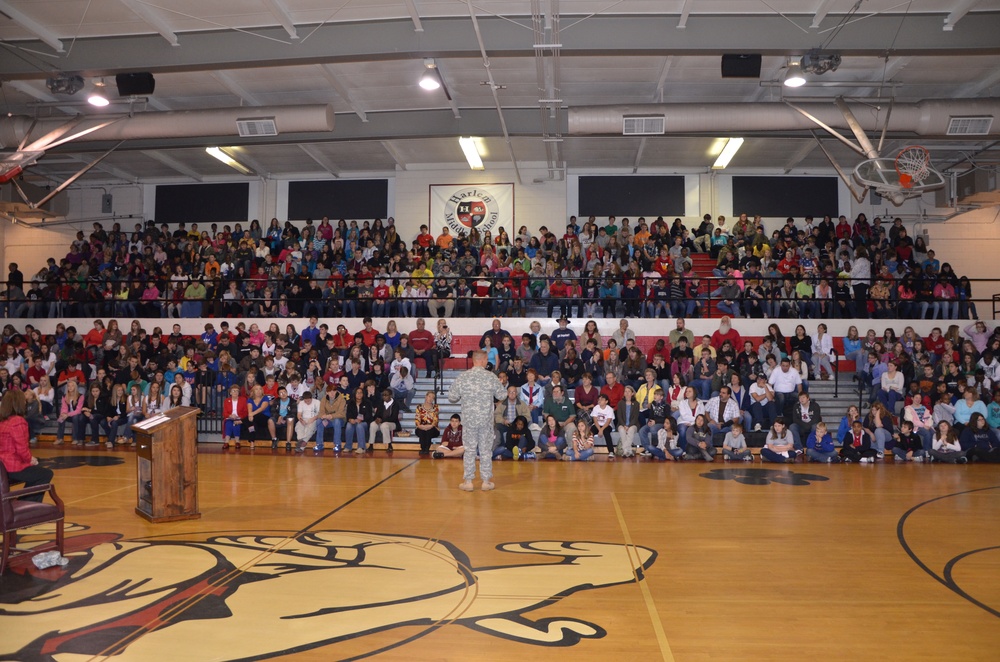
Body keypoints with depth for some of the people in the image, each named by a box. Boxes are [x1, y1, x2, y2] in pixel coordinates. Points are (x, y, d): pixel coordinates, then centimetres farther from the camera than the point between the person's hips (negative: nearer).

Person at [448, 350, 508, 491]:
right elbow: (502, 395, 1)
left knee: (469, 449, 8)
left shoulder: (463, 377, -6)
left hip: (468, 419, 0)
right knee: (486, 450, 9)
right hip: (486, 419, 0)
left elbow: (451, 397, -3)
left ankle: (468, 481, 13)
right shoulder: (491, 377, -7)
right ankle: (486, 481, 15)